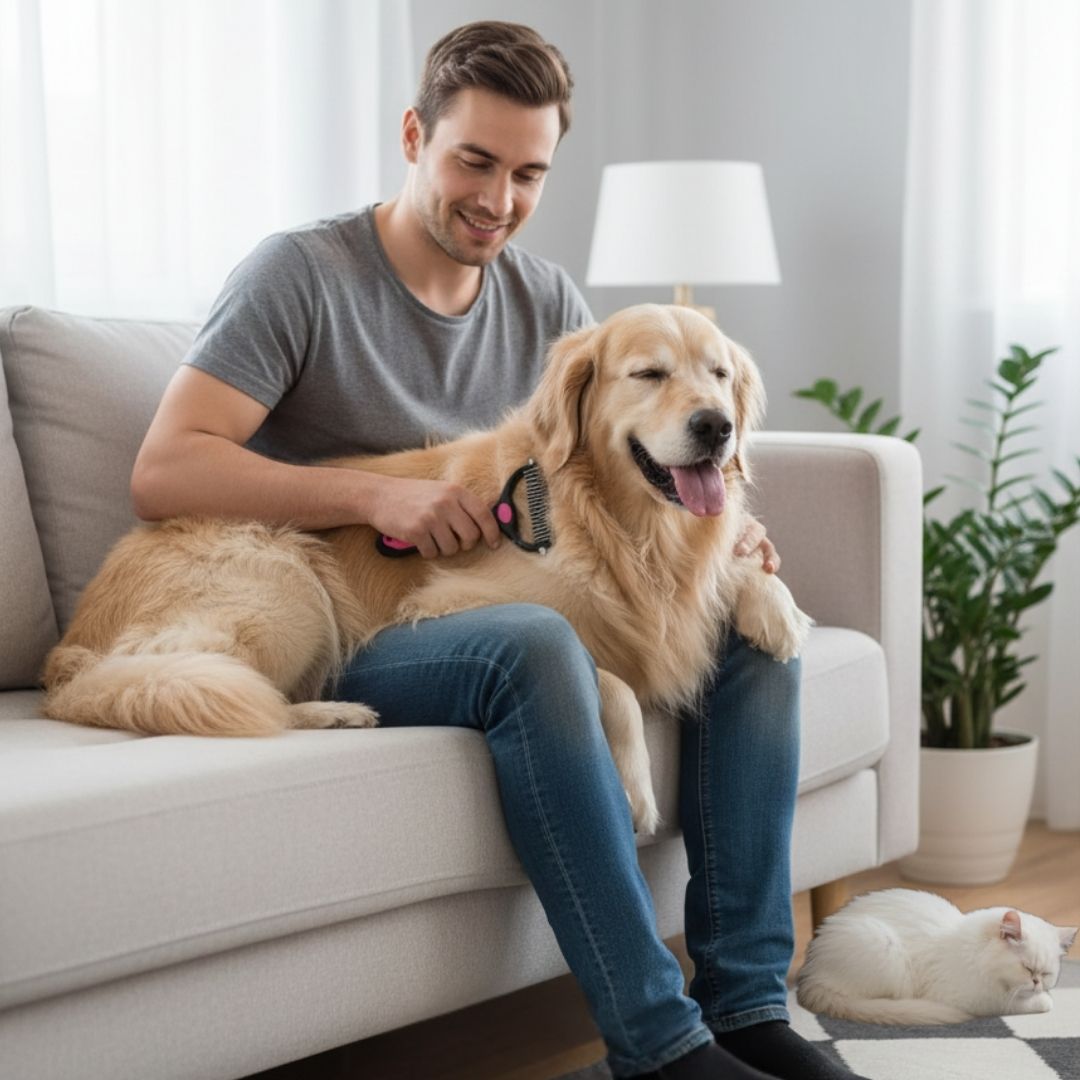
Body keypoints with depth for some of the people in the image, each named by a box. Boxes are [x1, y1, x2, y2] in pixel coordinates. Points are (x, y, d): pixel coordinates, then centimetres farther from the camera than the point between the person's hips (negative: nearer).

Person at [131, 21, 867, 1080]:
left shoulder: (545, 298, 12)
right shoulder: (302, 272, -7)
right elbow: (161, 472, -16)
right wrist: (376, 494, -26)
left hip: (519, 607, 7)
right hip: (343, 638, -6)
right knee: (532, 646, -36)